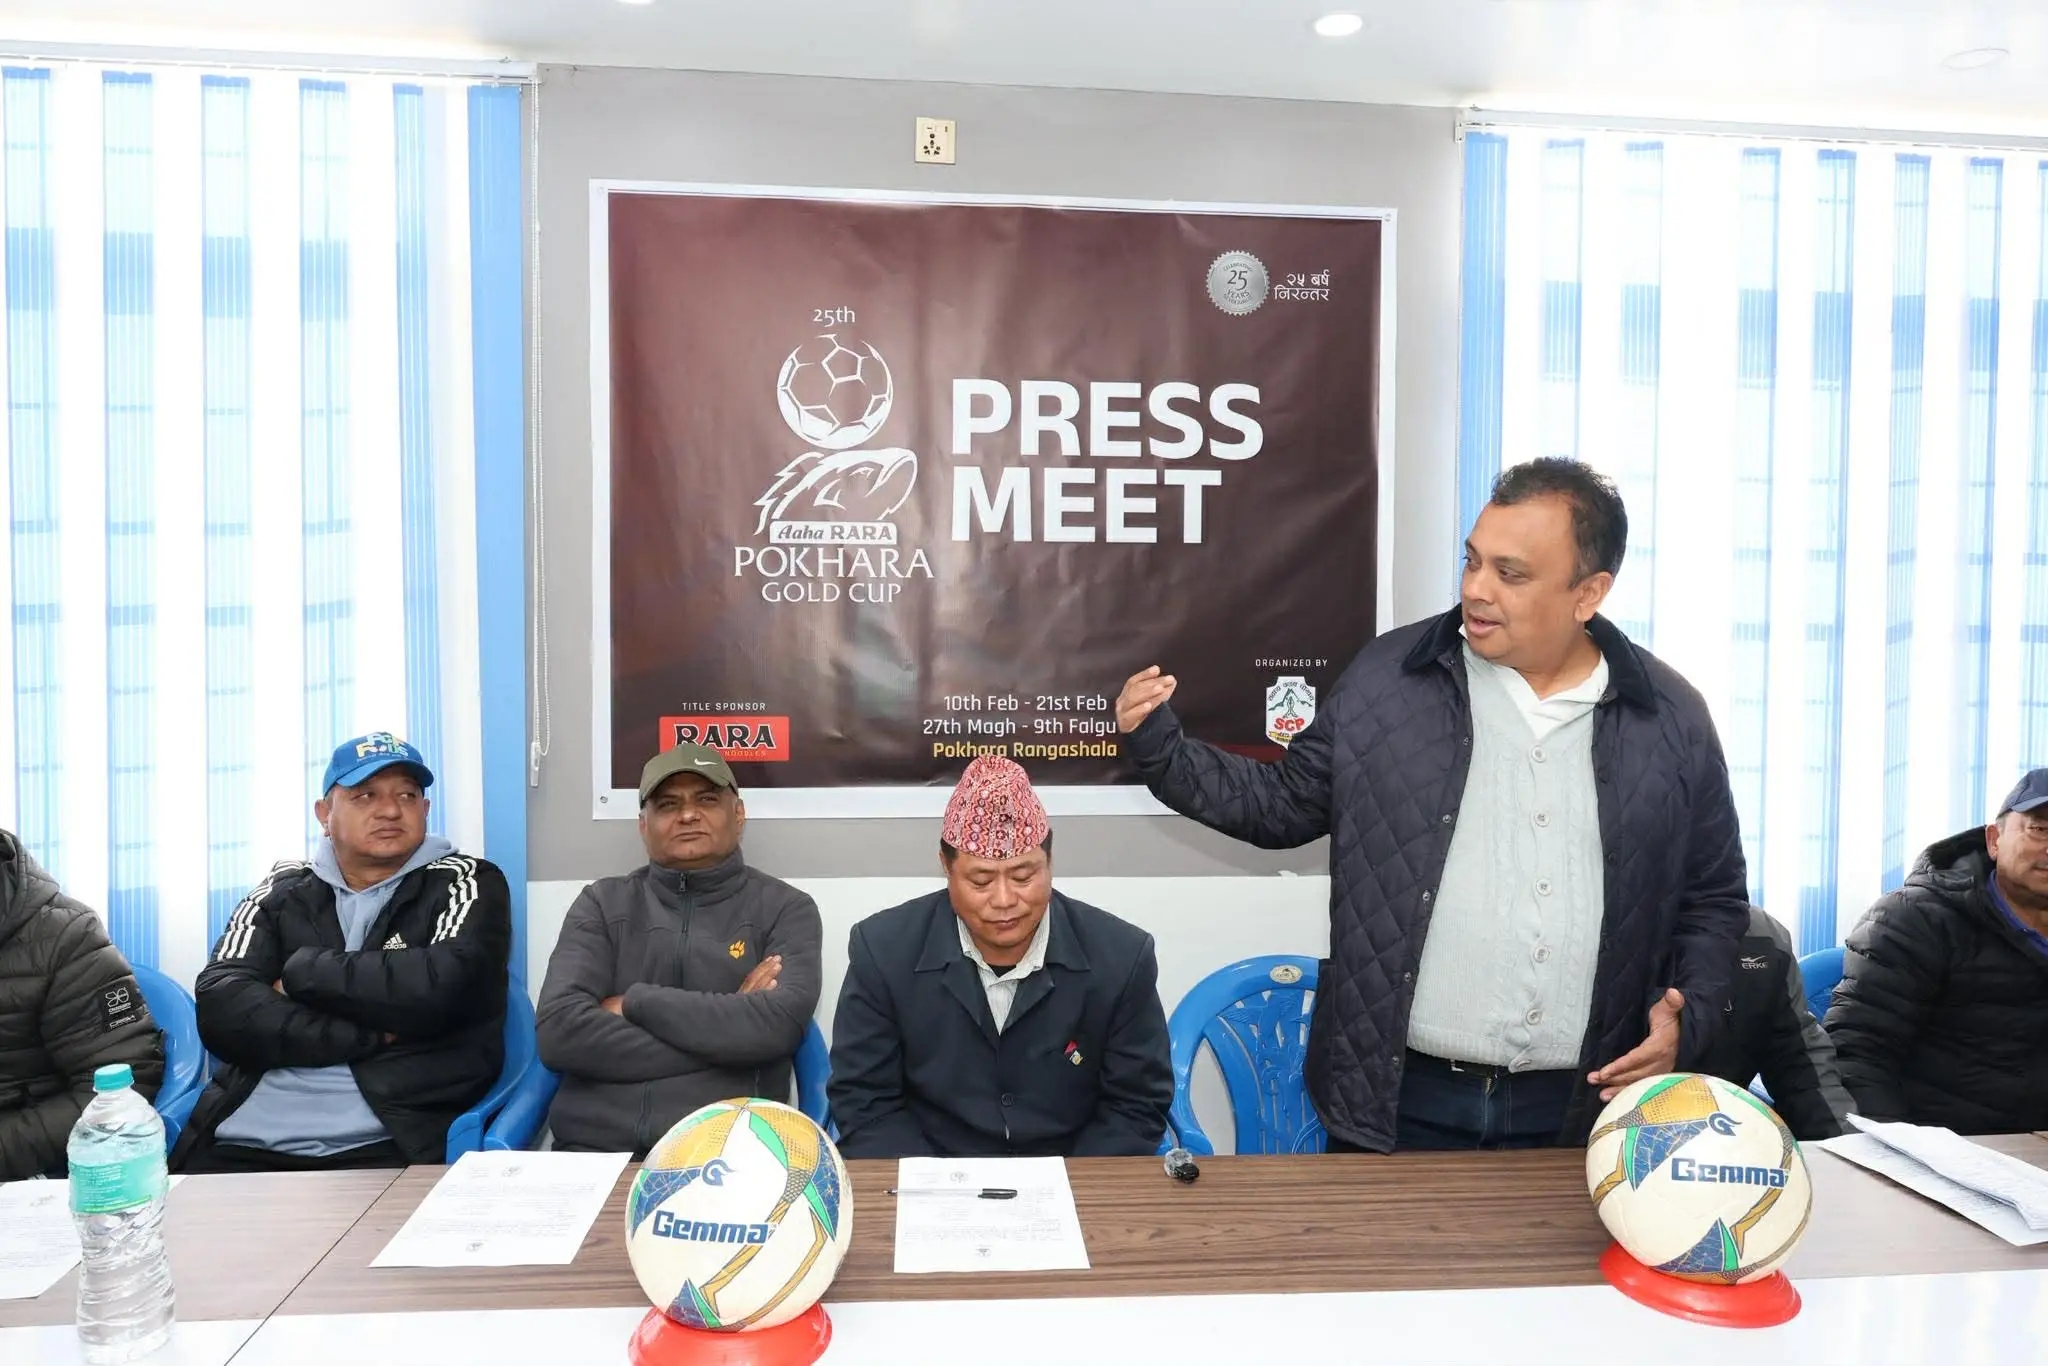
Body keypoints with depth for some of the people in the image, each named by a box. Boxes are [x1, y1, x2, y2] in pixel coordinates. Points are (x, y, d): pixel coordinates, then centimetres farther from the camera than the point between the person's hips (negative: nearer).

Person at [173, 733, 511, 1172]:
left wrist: (300, 972, -1)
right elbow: (220, 1009, 0)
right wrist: (370, 1036, -8)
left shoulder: (465, 883, 6)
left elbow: (437, 990, -12)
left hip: (388, 1146, -3)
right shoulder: (283, 890, 15)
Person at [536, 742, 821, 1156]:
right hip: (595, 1146, 2)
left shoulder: (785, 909, 6)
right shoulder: (603, 903, 11)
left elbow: (778, 1025, -11)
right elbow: (559, 1031, -4)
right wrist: (724, 1030, -7)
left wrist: (635, 1002, -4)